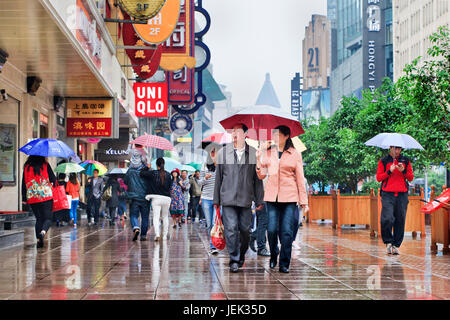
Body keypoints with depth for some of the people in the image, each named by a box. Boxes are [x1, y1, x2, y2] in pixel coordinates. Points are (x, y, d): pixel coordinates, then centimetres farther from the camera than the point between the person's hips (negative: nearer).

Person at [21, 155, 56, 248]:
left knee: (38, 219, 14)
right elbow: (53, 180, -3)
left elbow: (24, 183, 8)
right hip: (46, 196, -3)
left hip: (32, 198, 3)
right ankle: (43, 232, -29)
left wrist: (24, 198, 13)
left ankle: (39, 240, 3)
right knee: (47, 218, 0)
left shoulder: (26, 167, 7)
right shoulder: (45, 165, -1)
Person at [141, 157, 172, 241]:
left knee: (156, 217, -7)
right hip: (166, 198, 2)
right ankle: (164, 235, 19)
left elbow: (142, 173, -1)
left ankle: (157, 234, -26)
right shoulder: (168, 175, 3)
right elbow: (170, 186, 8)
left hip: (156, 197, -2)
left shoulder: (153, 173, -4)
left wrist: (147, 167, 14)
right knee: (165, 217, 16)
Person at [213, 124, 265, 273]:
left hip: (246, 199, 1)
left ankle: (241, 255, 27)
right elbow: (218, 177, 9)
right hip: (228, 198, 0)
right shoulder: (223, 152, 6)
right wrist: (216, 200, 9)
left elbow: (257, 179, 8)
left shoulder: (253, 153, 5)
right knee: (231, 229, -7)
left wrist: (259, 200, 6)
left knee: (245, 229, 5)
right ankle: (234, 260, -1)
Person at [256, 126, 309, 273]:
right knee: (272, 229, -4)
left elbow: (300, 178, 6)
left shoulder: (295, 154, 5)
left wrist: (303, 201, 3)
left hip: (289, 197, -2)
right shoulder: (267, 152, 11)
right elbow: (261, 175, 11)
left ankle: (284, 264, 6)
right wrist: (259, 160, -5)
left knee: (287, 232, -4)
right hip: (272, 196, 2)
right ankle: (273, 256, 21)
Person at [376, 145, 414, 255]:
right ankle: (388, 242, 2)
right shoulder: (383, 161, 8)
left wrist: (403, 171, -6)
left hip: (402, 195, 2)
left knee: (400, 221, 1)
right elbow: (378, 177, 5)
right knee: (387, 219, -16)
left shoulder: (406, 161, 13)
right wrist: (389, 171, -10)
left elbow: (411, 178, 12)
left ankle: (396, 245, 9)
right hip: (387, 194, -2)